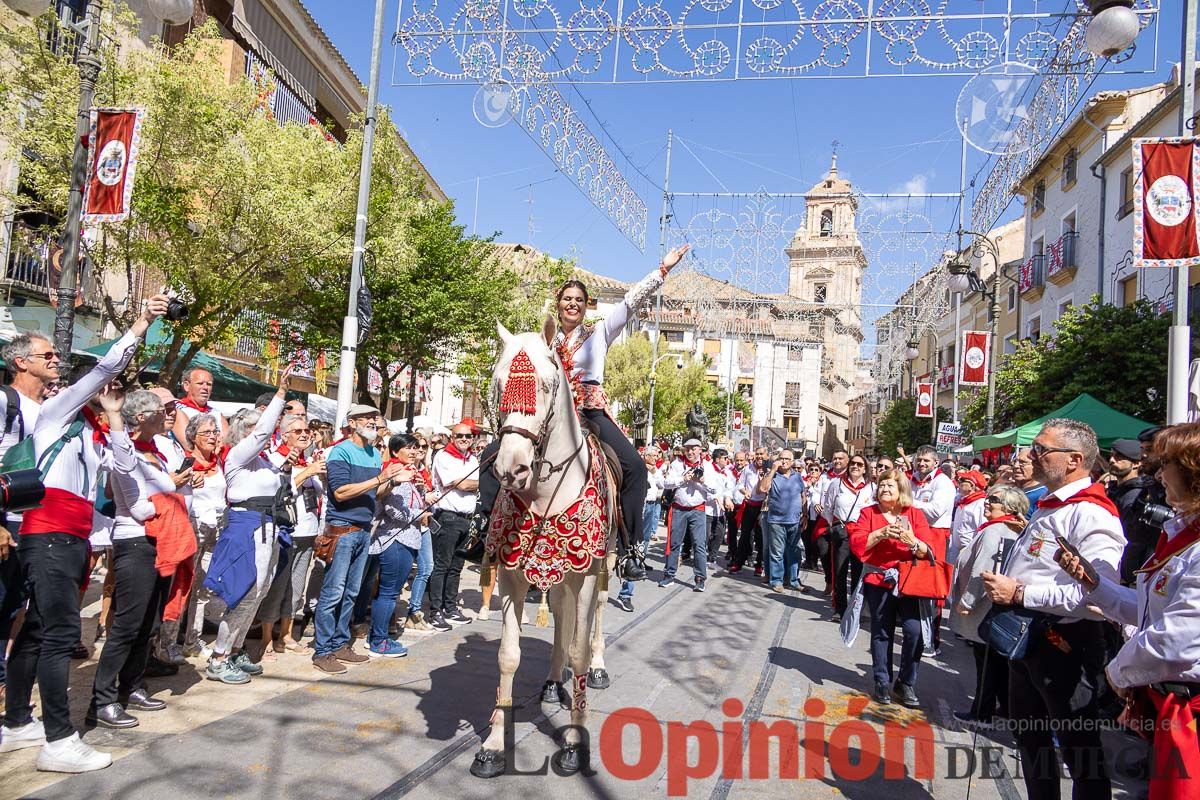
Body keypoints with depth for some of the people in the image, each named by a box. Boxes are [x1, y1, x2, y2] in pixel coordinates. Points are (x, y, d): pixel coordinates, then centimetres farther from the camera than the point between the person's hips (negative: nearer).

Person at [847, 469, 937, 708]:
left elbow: (928, 550, -3)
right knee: (882, 633, 8)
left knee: (915, 630, -12)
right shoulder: (869, 513, 4)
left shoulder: (915, 514, 4)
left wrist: (912, 541, -22)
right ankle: (882, 683, 23)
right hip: (878, 581, 0)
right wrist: (881, 533, -19)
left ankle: (905, 683, 7)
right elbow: (856, 544, -8)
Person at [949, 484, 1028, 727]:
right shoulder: (1013, 533, 10)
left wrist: (966, 601, -17)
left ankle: (983, 713, 11)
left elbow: (981, 572, -24)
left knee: (986, 660, 1)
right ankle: (1007, 707, 29)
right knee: (1001, 661, 18)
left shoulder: (993, 532, -19)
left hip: (985, 610, -9)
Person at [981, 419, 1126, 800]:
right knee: (1030, 740, 24)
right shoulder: (1047, 506, 12)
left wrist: (1020, 593, -26)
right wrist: (1001, 587, 8)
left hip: (1066, 647, -10)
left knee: (1079, 749, 6)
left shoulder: (1091, 515, -20)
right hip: (1028, 640, 10)